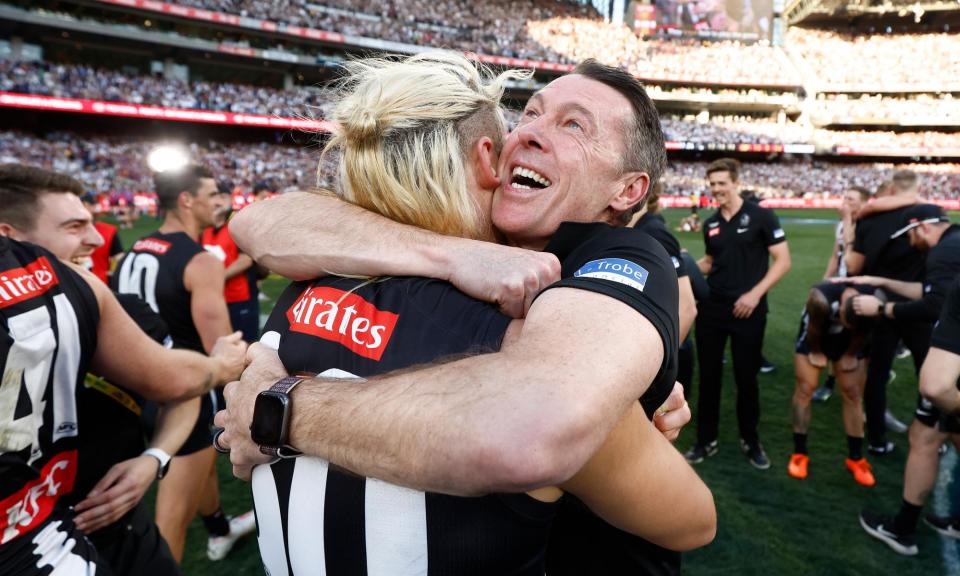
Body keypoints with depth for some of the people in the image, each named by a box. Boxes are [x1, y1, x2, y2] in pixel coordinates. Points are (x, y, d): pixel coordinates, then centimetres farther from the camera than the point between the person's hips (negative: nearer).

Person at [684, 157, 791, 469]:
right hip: (711, 308, 4)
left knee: (746, 377, 7)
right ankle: (707, 440, 22)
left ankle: (751, 441, 27)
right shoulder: (710, 224, 8)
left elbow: (783, 261, -7)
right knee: (708, 376, 9)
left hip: (748, 310, -4)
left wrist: (755, 293, -16)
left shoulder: (761, 216, -6)